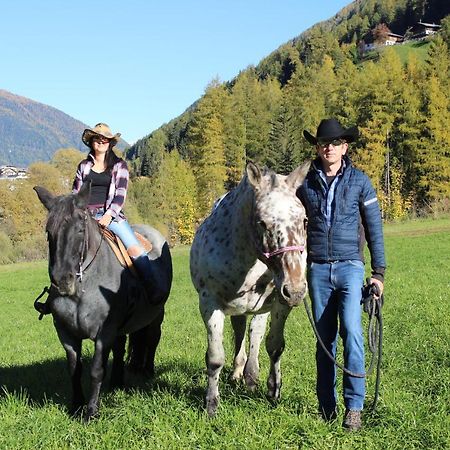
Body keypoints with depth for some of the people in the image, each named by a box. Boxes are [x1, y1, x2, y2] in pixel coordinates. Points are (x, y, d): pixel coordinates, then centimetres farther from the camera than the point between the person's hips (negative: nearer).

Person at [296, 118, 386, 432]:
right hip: (317, 270, 2)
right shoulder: (305, 183, 7)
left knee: (351, 331, -15)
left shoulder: (359, 181, 3)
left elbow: (374, 228, 5)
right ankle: (327, 406, 15)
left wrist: (379, 272, 2)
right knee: (324, 338, 6)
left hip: (350, 267, -2)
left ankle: (354, 407, -10)